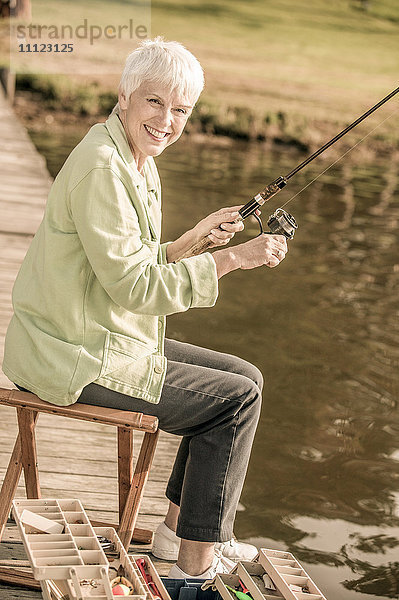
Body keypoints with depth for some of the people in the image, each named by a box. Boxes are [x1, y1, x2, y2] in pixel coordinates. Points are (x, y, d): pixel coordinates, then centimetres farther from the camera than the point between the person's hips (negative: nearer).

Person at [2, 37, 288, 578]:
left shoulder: (140, 165, 10)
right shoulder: (100, 168, -21)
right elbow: (132, 285, -25)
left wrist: (194, 240, 1)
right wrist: (231, 258, -23)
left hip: (107, 339, 10)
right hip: (76, 360, -10)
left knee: (244, 376, 13)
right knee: (237, 398, -7)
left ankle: (179, 529, 22)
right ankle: (196, 564, 5)